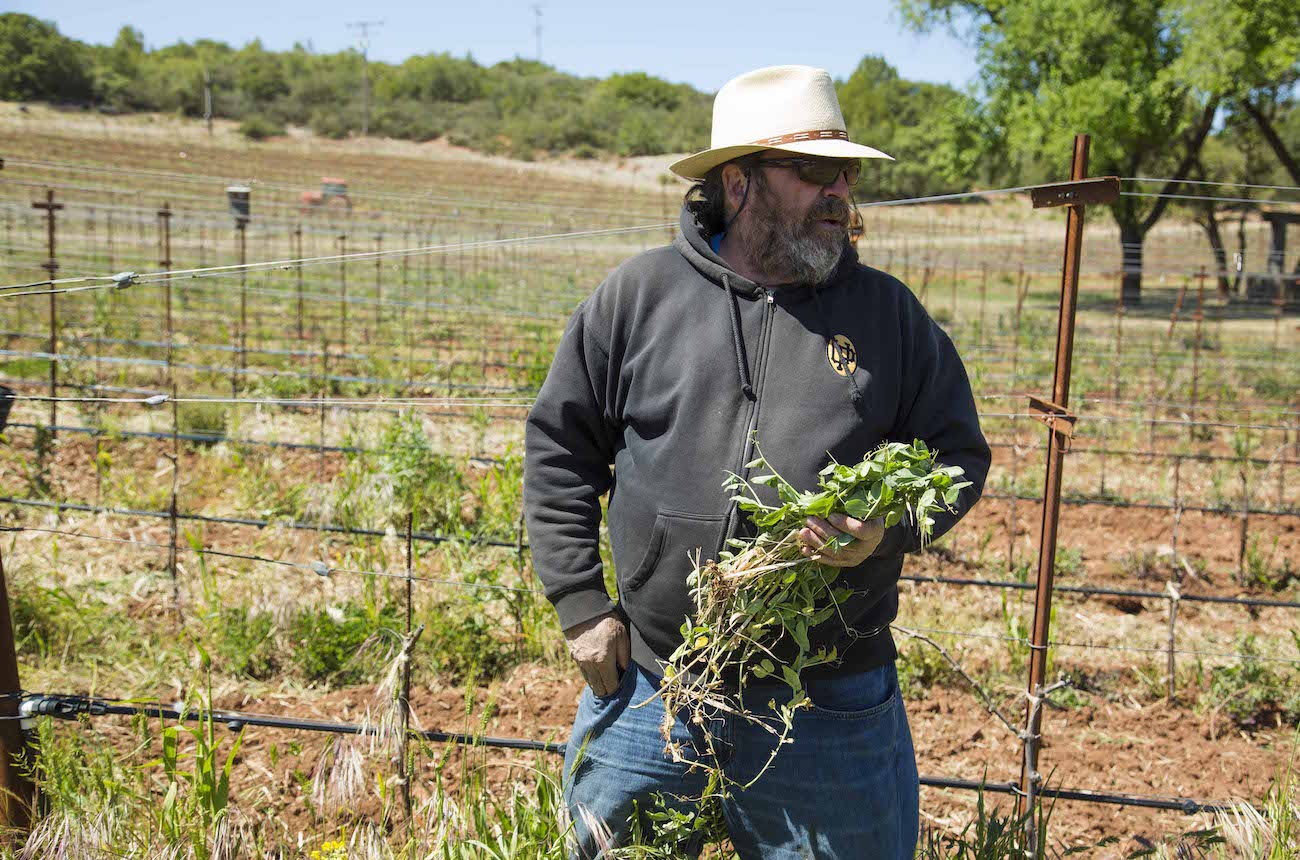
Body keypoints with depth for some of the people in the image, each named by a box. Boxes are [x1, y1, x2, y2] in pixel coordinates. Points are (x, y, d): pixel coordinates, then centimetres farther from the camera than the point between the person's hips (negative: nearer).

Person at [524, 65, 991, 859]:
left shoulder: (889, 314, 4)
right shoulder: (638, 296, 1)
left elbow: (959, 453, 10)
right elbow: (558, 448, 6)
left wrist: (889, 529, -11)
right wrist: (581, 602, 1)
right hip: (648, 688, 0)